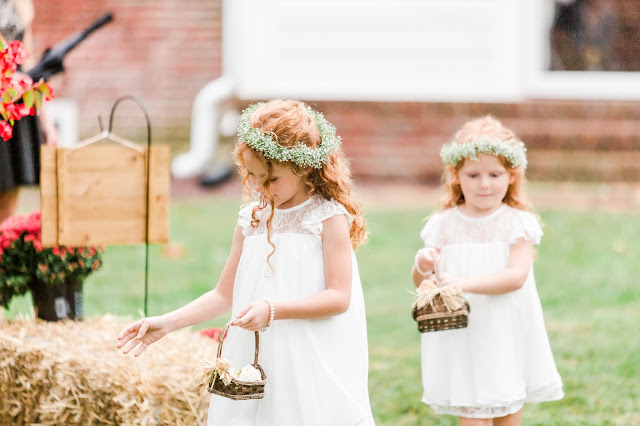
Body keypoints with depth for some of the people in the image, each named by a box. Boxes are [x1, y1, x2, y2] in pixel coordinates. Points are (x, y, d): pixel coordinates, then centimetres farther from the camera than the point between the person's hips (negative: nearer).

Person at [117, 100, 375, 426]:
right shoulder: (251, 220, 9)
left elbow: (339, 297, -12)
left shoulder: (329, 218, -6)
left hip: (313, 370, -5)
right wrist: (165, 323, 2)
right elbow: (224, 295, 14)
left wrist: (273, 310, -23)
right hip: (254, 366, 5)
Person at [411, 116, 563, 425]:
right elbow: (422, 284, 2)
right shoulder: (443, 225, 0)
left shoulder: (518, 223, -4)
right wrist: (422, 267, -23)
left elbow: (517, 275, -18)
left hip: (507, 338, 0)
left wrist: (465, 283, -31)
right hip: (461, 339, 0)